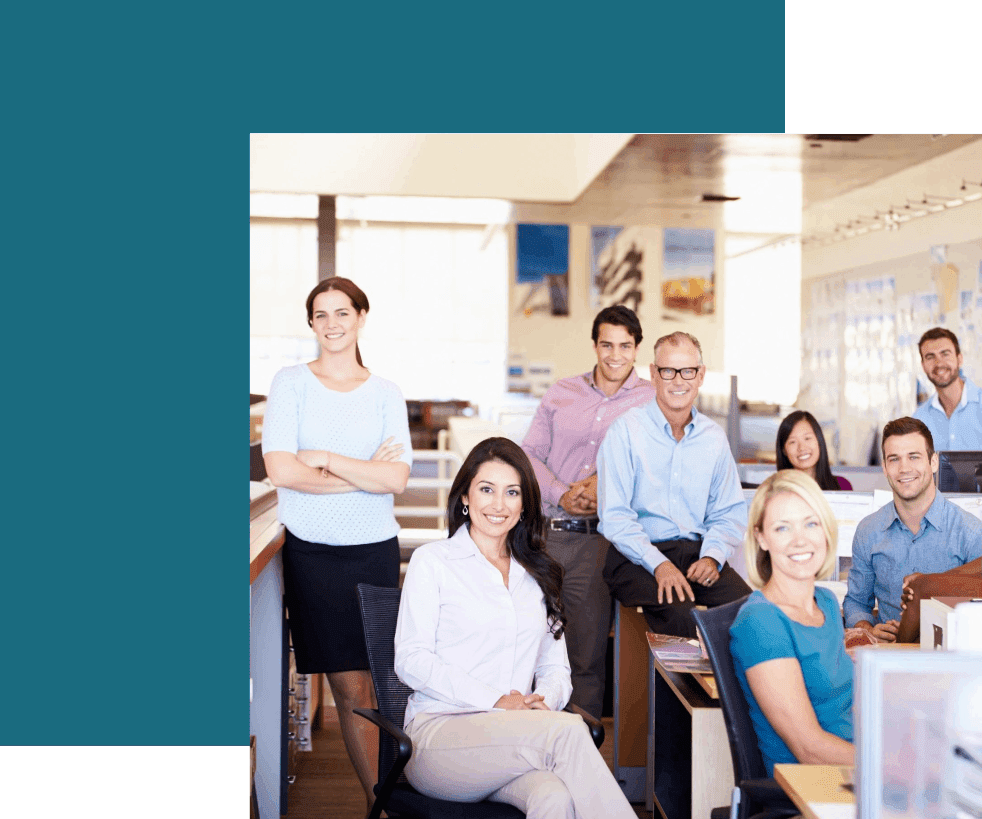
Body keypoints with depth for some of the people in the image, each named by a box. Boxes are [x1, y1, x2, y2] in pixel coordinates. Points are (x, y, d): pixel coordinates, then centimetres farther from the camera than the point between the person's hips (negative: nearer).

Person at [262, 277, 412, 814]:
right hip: (312, 549, -1)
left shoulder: (385, 395, 7)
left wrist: (324, 459, -11)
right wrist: (364, 474, -7)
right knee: (351, 685, 2)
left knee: (361, 679, 3)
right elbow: (281, 470, -10)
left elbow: (397, 480, -5)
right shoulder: (290, 383, 2)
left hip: (374, 548, 2)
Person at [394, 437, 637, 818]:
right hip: (438, 735, -3)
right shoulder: (432, 562, 7)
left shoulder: (538, 573, 22)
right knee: (569, 729, -32)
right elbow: (411, 661, -3)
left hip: (514, 738, 4)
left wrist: (545, 701, -6)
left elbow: (555, 665, 19)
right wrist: (495, 701, -15)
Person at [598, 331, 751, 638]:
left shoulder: (714, 437, 13)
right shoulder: (626, 431, -2)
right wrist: (659, 564, -20)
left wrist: (712, 556, -5)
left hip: (697, 551, 4)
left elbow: (730, 512, 15)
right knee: (679, 613, -34)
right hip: (636, 555, -4)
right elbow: (614, 516, -8)